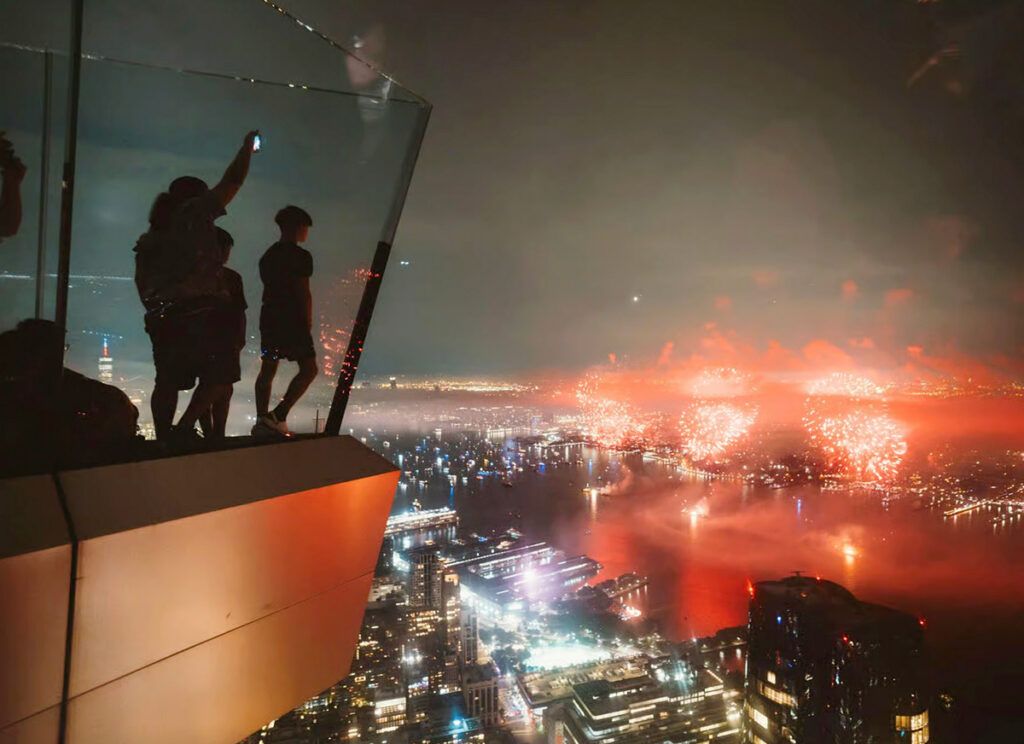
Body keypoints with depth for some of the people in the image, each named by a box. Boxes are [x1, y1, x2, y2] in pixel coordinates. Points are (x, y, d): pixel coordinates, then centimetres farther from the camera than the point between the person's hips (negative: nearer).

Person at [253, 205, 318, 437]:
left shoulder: (268, 255, 15)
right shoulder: (300, 256, -9)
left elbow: (269, 289, 13)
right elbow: (303, 292, -13)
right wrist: (308, 322, -3)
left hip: (268, 316, 8)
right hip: (292, 319, -8)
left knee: (268, 369, 10)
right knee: (308, 368, -5)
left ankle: (262, 421, 9)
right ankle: (278, 416, -15)